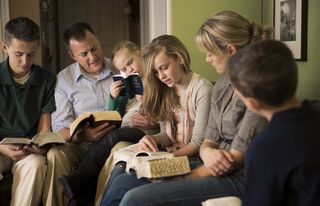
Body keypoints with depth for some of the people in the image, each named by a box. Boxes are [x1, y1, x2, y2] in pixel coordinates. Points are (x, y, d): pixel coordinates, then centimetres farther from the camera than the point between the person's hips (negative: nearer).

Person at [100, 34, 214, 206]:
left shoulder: (202, 89, -11)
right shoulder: (165, 91, 12)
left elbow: (198, 144, -12)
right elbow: (167, 135, 11)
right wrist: (152, 140, -10)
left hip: (191, 160, -6)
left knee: (122, 183, -23)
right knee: (120, 170, -21)